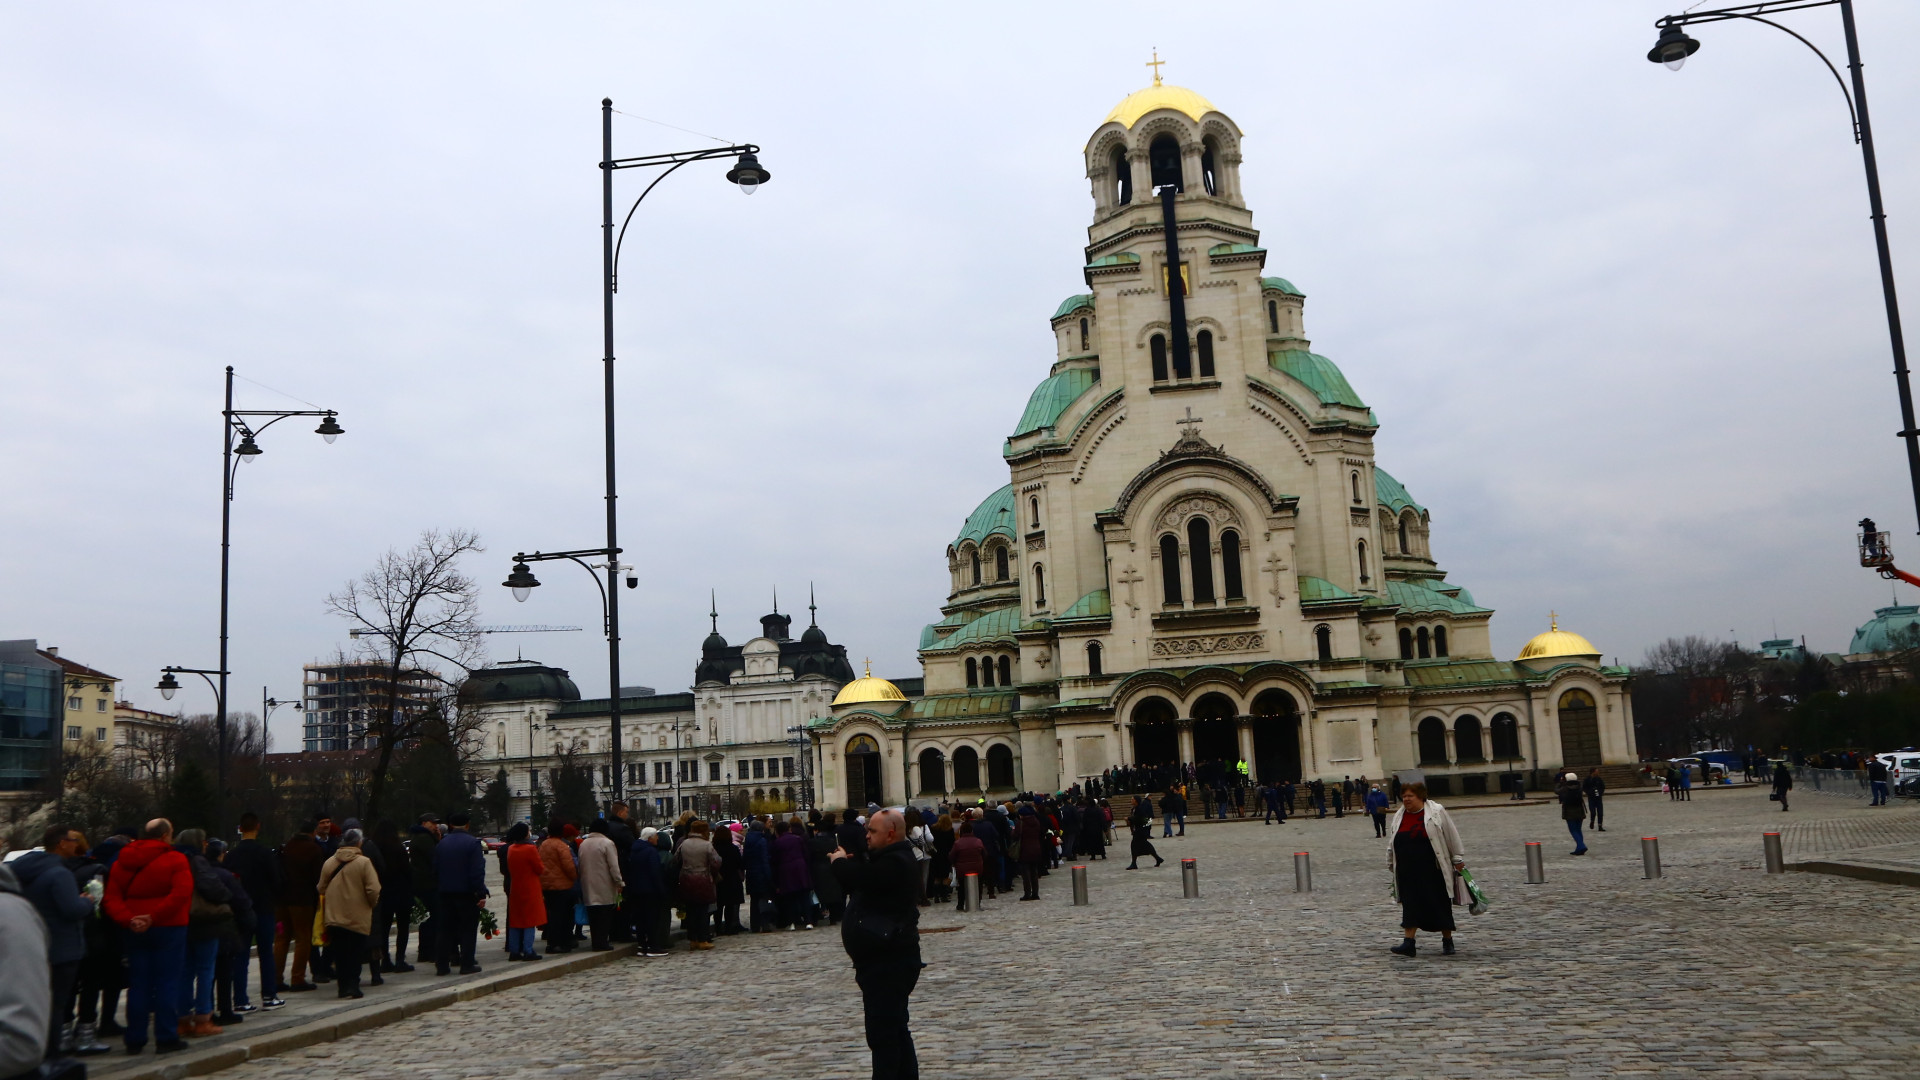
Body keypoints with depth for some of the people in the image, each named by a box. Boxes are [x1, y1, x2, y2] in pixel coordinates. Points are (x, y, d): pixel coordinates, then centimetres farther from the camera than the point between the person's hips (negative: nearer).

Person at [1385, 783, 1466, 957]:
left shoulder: (1436, 812, -6)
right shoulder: (1399, 816, 9)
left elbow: (1452, 836, -2)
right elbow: (1393, 844, 18)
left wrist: (1458, 859, 0)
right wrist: (1391, 864, 20)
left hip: (1432, 870, -4)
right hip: (1407, 872, 4)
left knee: (1440, 904, 5)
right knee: (1410, 904, 0)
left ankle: (1447, 941, 19)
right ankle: (1408, 942, -2)